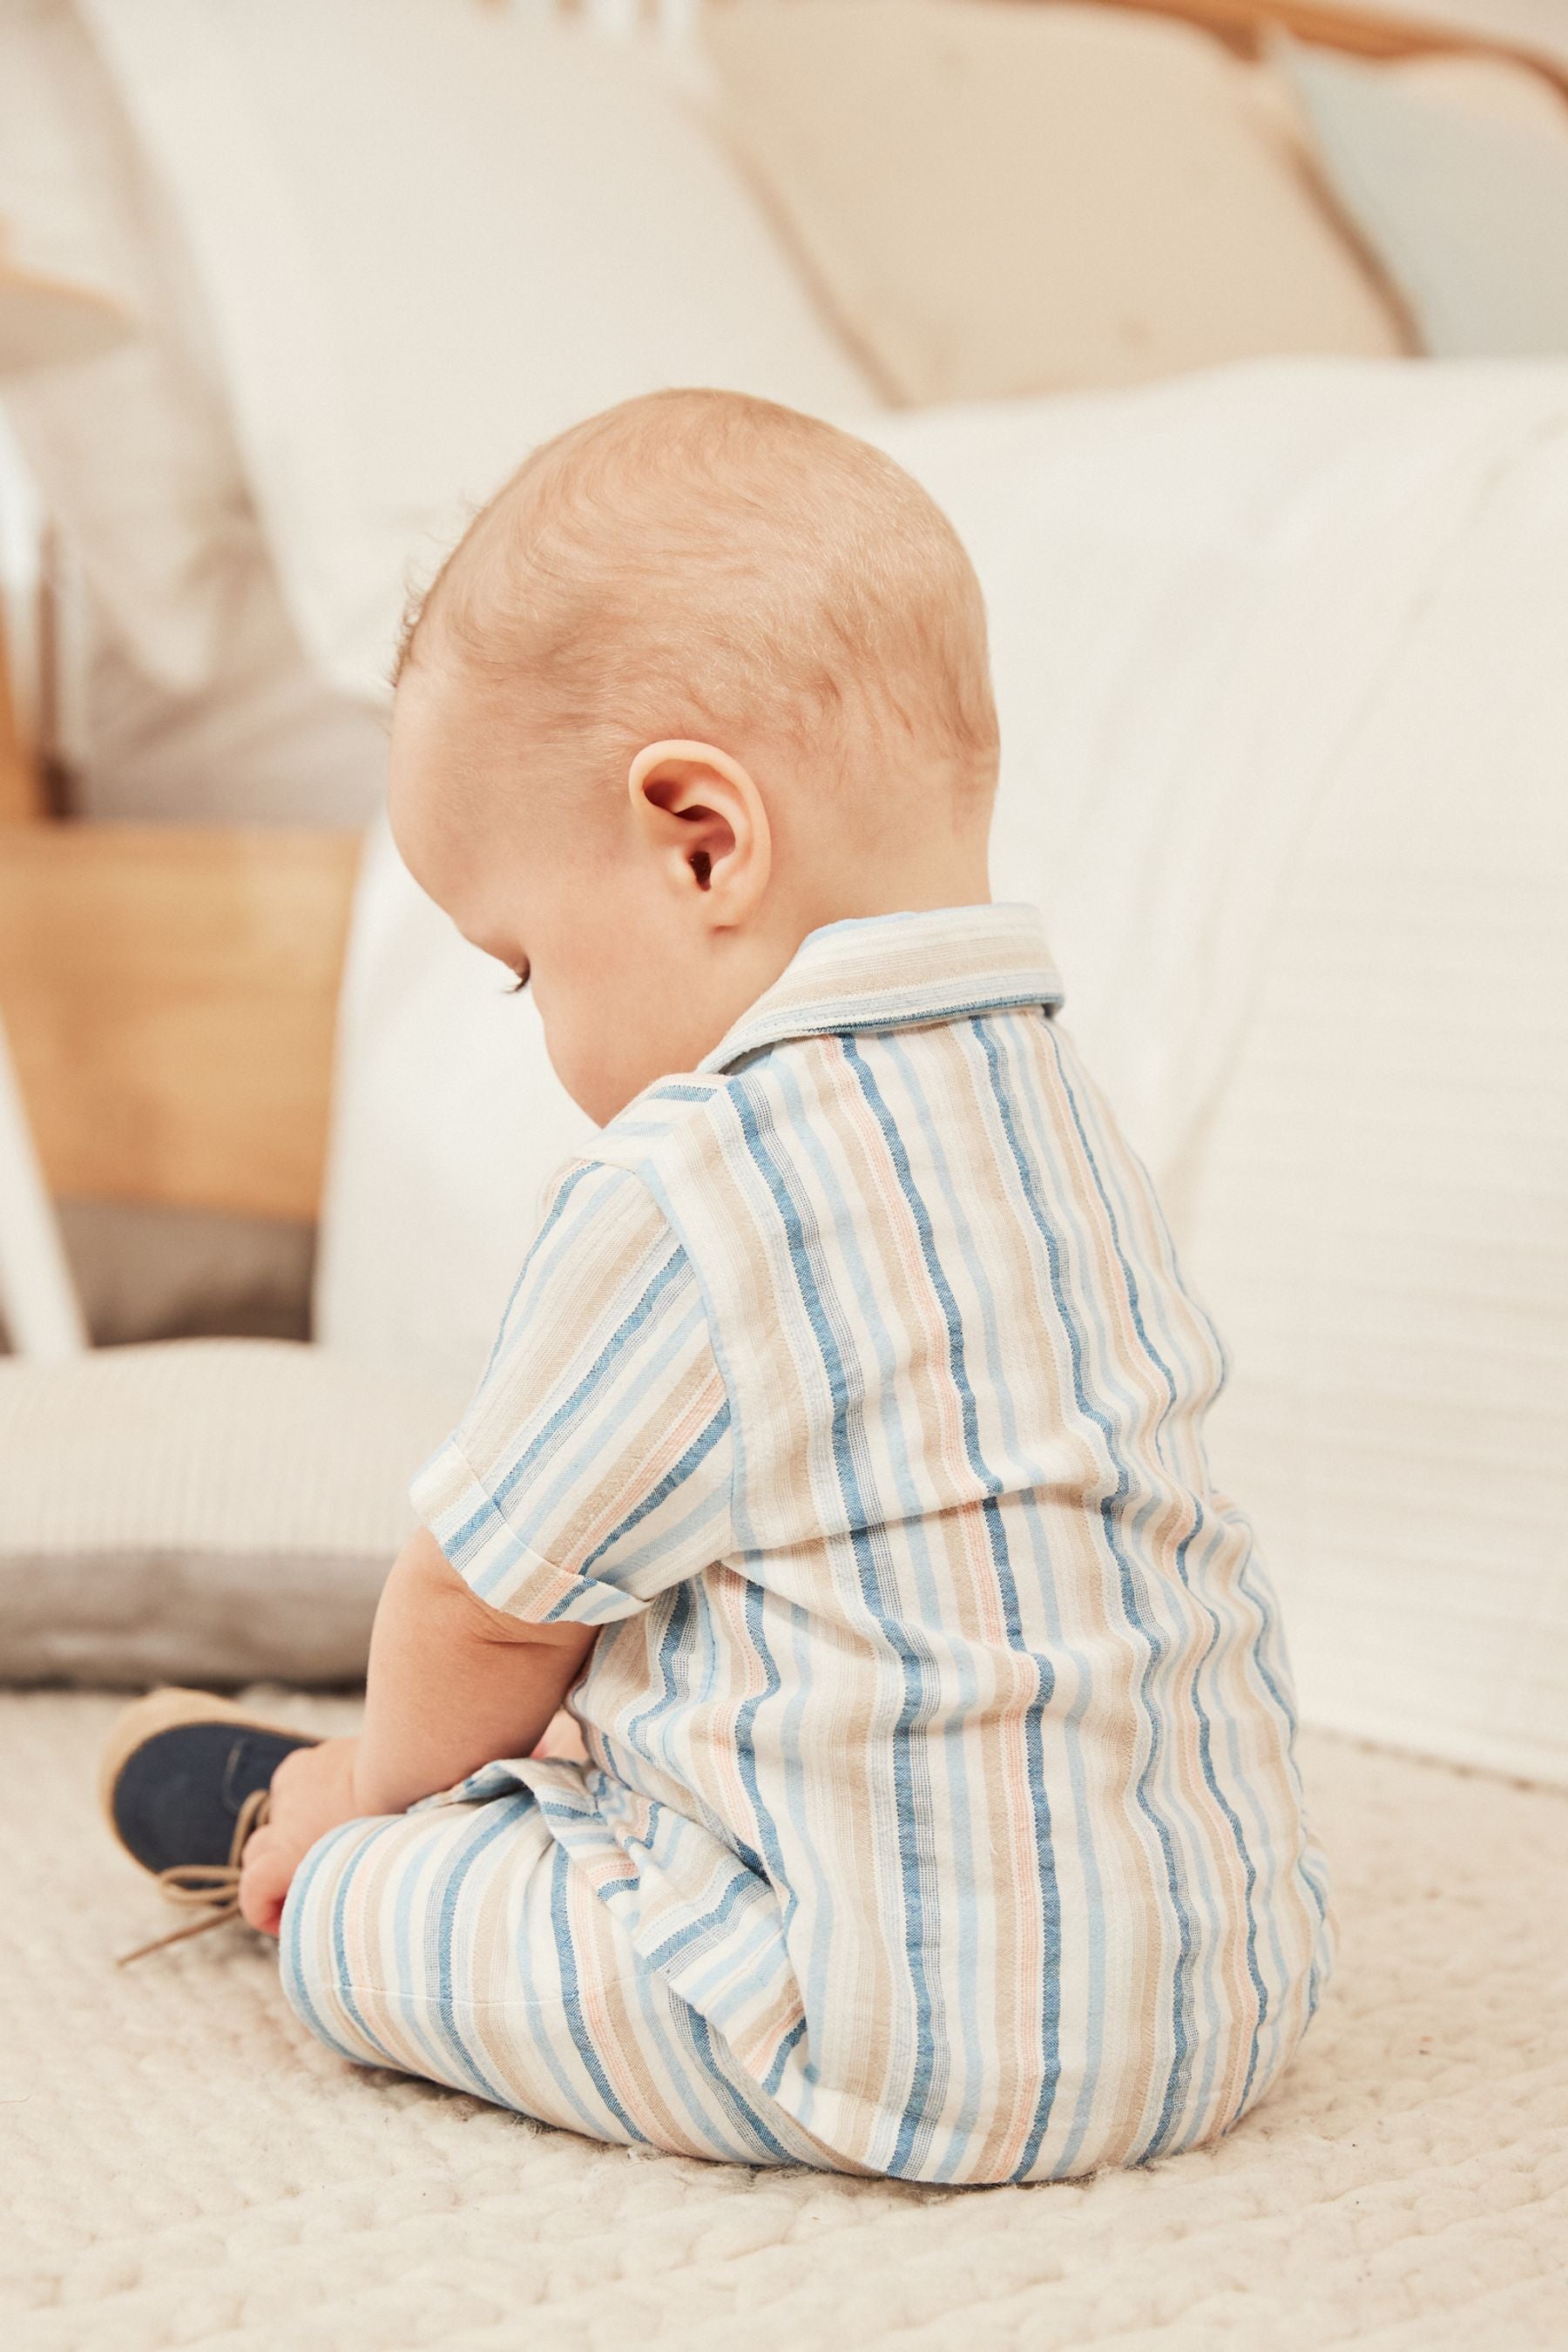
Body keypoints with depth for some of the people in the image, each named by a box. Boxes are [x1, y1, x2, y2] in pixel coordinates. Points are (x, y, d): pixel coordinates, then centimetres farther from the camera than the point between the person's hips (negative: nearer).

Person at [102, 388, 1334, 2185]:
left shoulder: (685, 1200, -19)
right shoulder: (1062, 1120, 9)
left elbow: (484, 1610, -5)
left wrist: (380, 1777, 19)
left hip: (911, 2046, -9)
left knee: (350, 1910, 6)